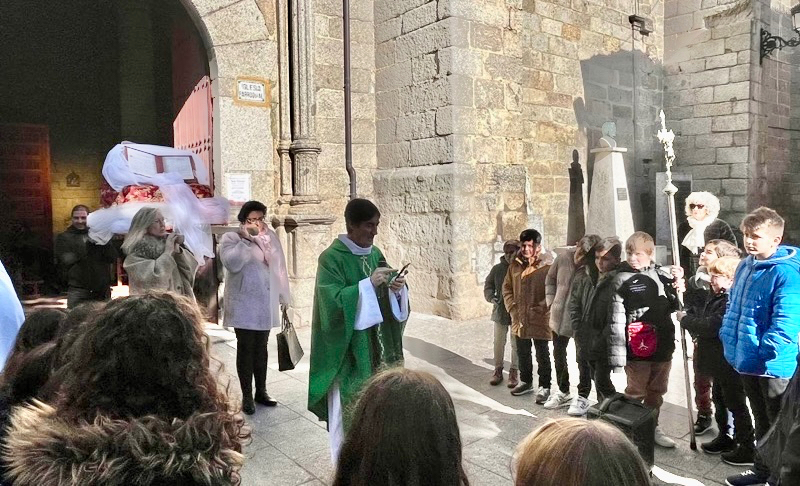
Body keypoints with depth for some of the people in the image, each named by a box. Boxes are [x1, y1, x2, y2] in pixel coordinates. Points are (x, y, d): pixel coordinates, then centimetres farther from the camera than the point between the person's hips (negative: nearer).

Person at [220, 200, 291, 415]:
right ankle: (246, 396, 12)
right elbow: (232, 264, -22)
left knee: (261, 348, 13)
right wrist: (247, 238, -21)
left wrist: (283, 297, 9)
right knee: (246, 349, 2)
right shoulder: (231, 238, -4)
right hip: (244, 305, -4)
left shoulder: (270, 236, 10)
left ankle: (261, 391, 25)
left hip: (266, 303, 4)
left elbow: (279, 267, 11)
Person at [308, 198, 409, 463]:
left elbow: (388, 299, 10)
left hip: (376, 346, 6)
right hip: (348, 350, -6)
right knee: (349, 411, 2)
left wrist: (397, 288, -12)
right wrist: (368, 284, -27)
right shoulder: (331, 258, -12)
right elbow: (332, 302, -22)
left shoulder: (375, 253, 8)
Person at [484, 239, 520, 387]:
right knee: (498, 343, 11)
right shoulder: (497, 269, 0)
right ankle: (498, 370, 26)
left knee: (516, 344, 9)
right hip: (500, 311, 3)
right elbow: (488, 285, 6)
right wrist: (491, 297, -11)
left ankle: (514, 372, 22)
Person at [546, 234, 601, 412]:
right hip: (559, 317, 6)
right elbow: (550, 279, 9)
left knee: (583, 359, 7)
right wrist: (551, 300, 2)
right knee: (558, 354, 19)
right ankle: (563, 392, 38)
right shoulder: (563, 258, -7)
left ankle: (582, 396, 23)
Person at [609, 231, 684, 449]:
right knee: (636, 392, 4)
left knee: (657, 391, 18)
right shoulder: (622, 280, -9)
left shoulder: (662, 276, 7)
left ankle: (652, 426, 35)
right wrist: (617, 353, -17)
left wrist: (678, 287, -1)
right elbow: (616, 318, -13)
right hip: (637, 348, -5)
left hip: (663, 345, 6)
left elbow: (674, 306, 19)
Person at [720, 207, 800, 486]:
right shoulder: (745, 266, 5)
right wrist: (728, 337, 8)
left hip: (773, 365, -8)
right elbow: (733, 307, 16)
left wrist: (764, 351, -21)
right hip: (746, 360, 8)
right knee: (761, 419, 23)